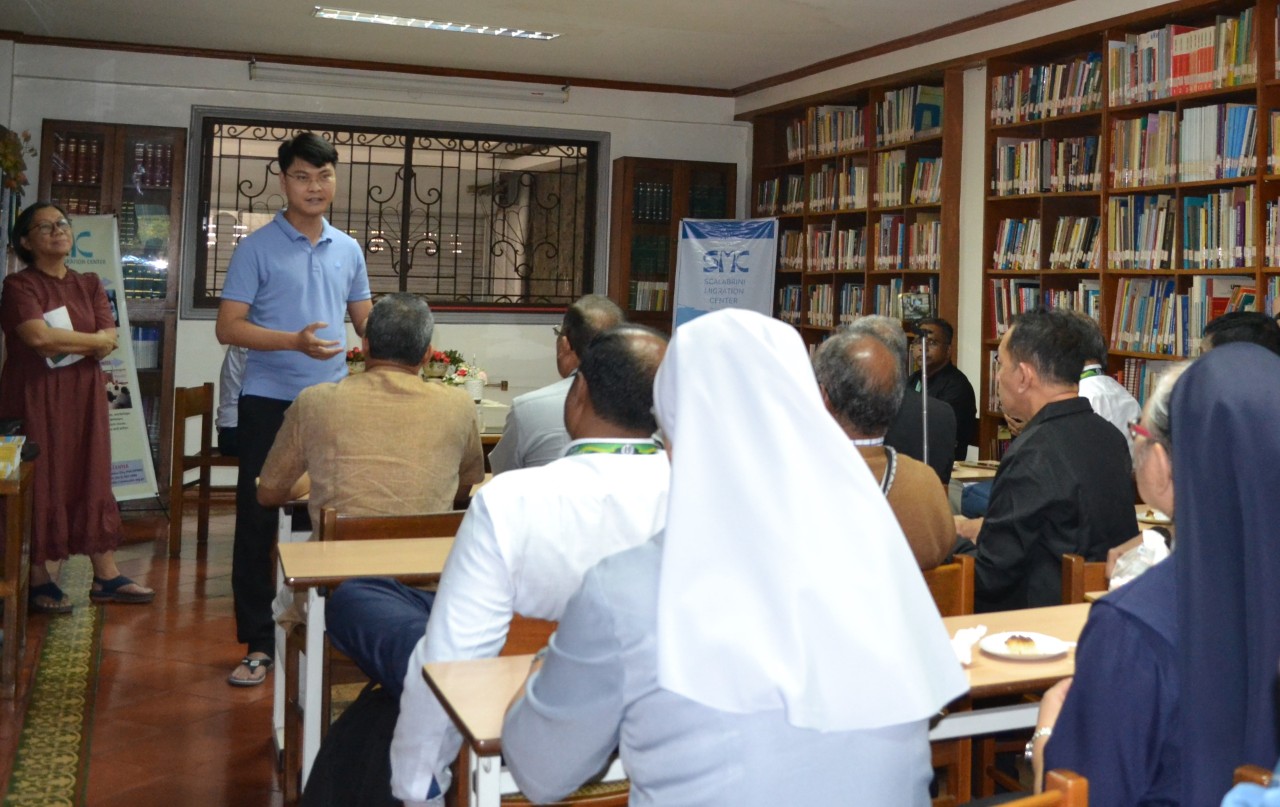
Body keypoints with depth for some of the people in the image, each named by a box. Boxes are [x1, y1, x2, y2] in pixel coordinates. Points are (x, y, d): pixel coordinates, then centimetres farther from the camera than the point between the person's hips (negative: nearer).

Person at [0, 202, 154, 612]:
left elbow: (109, 343, 1)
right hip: (35, 397, -5)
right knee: (40, 483, -2)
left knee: (93, 480, 5)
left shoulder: (89, 284, 12)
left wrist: (62, 343, -14)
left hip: (84, 396, 5)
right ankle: (39, 581, 6)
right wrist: (92, 340, -8)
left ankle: (106, 577, 8)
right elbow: (39, 337, -20)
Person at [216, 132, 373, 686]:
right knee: (258, 520, 1)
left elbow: (366, 320, 18)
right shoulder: (257, 248, -4)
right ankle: (259, 642, 11)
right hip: (270, 402, -3)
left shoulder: (348, 250, 10)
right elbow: (228, 328, -9)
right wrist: (295, 341, -23)